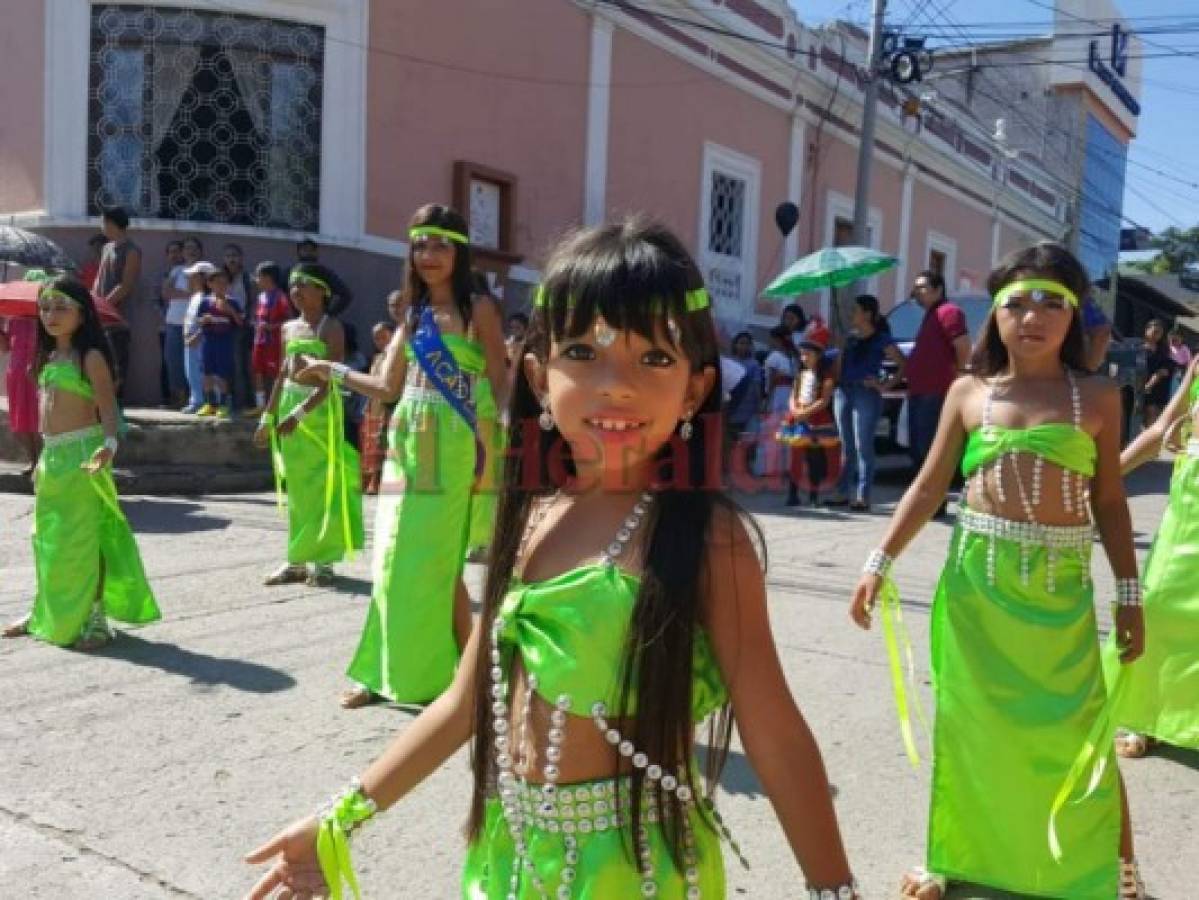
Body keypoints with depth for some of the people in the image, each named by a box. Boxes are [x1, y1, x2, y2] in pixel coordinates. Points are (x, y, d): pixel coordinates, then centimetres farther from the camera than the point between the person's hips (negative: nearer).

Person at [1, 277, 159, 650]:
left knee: (83, 539, -6)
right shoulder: (49, 358, 15)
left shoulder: (90, 356, -8)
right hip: (52, 456, 8)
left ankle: (94, 618, 2)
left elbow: (107, 405, -16)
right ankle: (49, 615, 27)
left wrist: (108, 444, -33)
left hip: (81, 454, -8)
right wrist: (44, 459, 21)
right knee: (48, 539, 14)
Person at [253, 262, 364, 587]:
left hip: (320, 410, -7)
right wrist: (268, 417, 14)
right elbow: (282, 375, 17)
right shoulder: (289, 328, 13)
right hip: (288, 406, 7)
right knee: (296, 487, 10)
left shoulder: (331, 327, -7)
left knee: (322, 485, -1)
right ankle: (296, 559, 17)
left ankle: (322, 560, 6)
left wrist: (301, 412, -23)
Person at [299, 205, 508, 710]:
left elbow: (500, 385, -6)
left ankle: (464, 672, 11)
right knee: (397, 559, 7)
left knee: (435, 563, -4)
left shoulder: (478, 310, -2)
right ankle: (389, 671, 17)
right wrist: (333, 372, 14)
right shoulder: (413, 312, 14)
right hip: (406, 443, 6)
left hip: (451, 447, -6)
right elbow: (388, 387, 17)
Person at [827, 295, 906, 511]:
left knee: (863, 446, -7)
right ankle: (843, 492, 16)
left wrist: (886, 385, -13)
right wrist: (837, 381, 6)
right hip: (844, 392, 7)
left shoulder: (881, 340, -3)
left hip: (866, 394, -7)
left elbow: (904, 365, -8)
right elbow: (840, 364, 22)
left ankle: (863, 496, -6)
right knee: (846, 446, 10)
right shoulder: (850, 338, 16)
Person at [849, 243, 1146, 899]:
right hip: (976, 577, 1)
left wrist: (1129, 592, 4)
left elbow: (1109, 502, 6)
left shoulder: (1098, 398, 2)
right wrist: (880, 563, 0)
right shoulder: (968, 392, 3)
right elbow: (928, 487, 5)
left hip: (1061, 585, -1)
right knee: (967, 721, 10)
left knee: (1080, 730, 4)